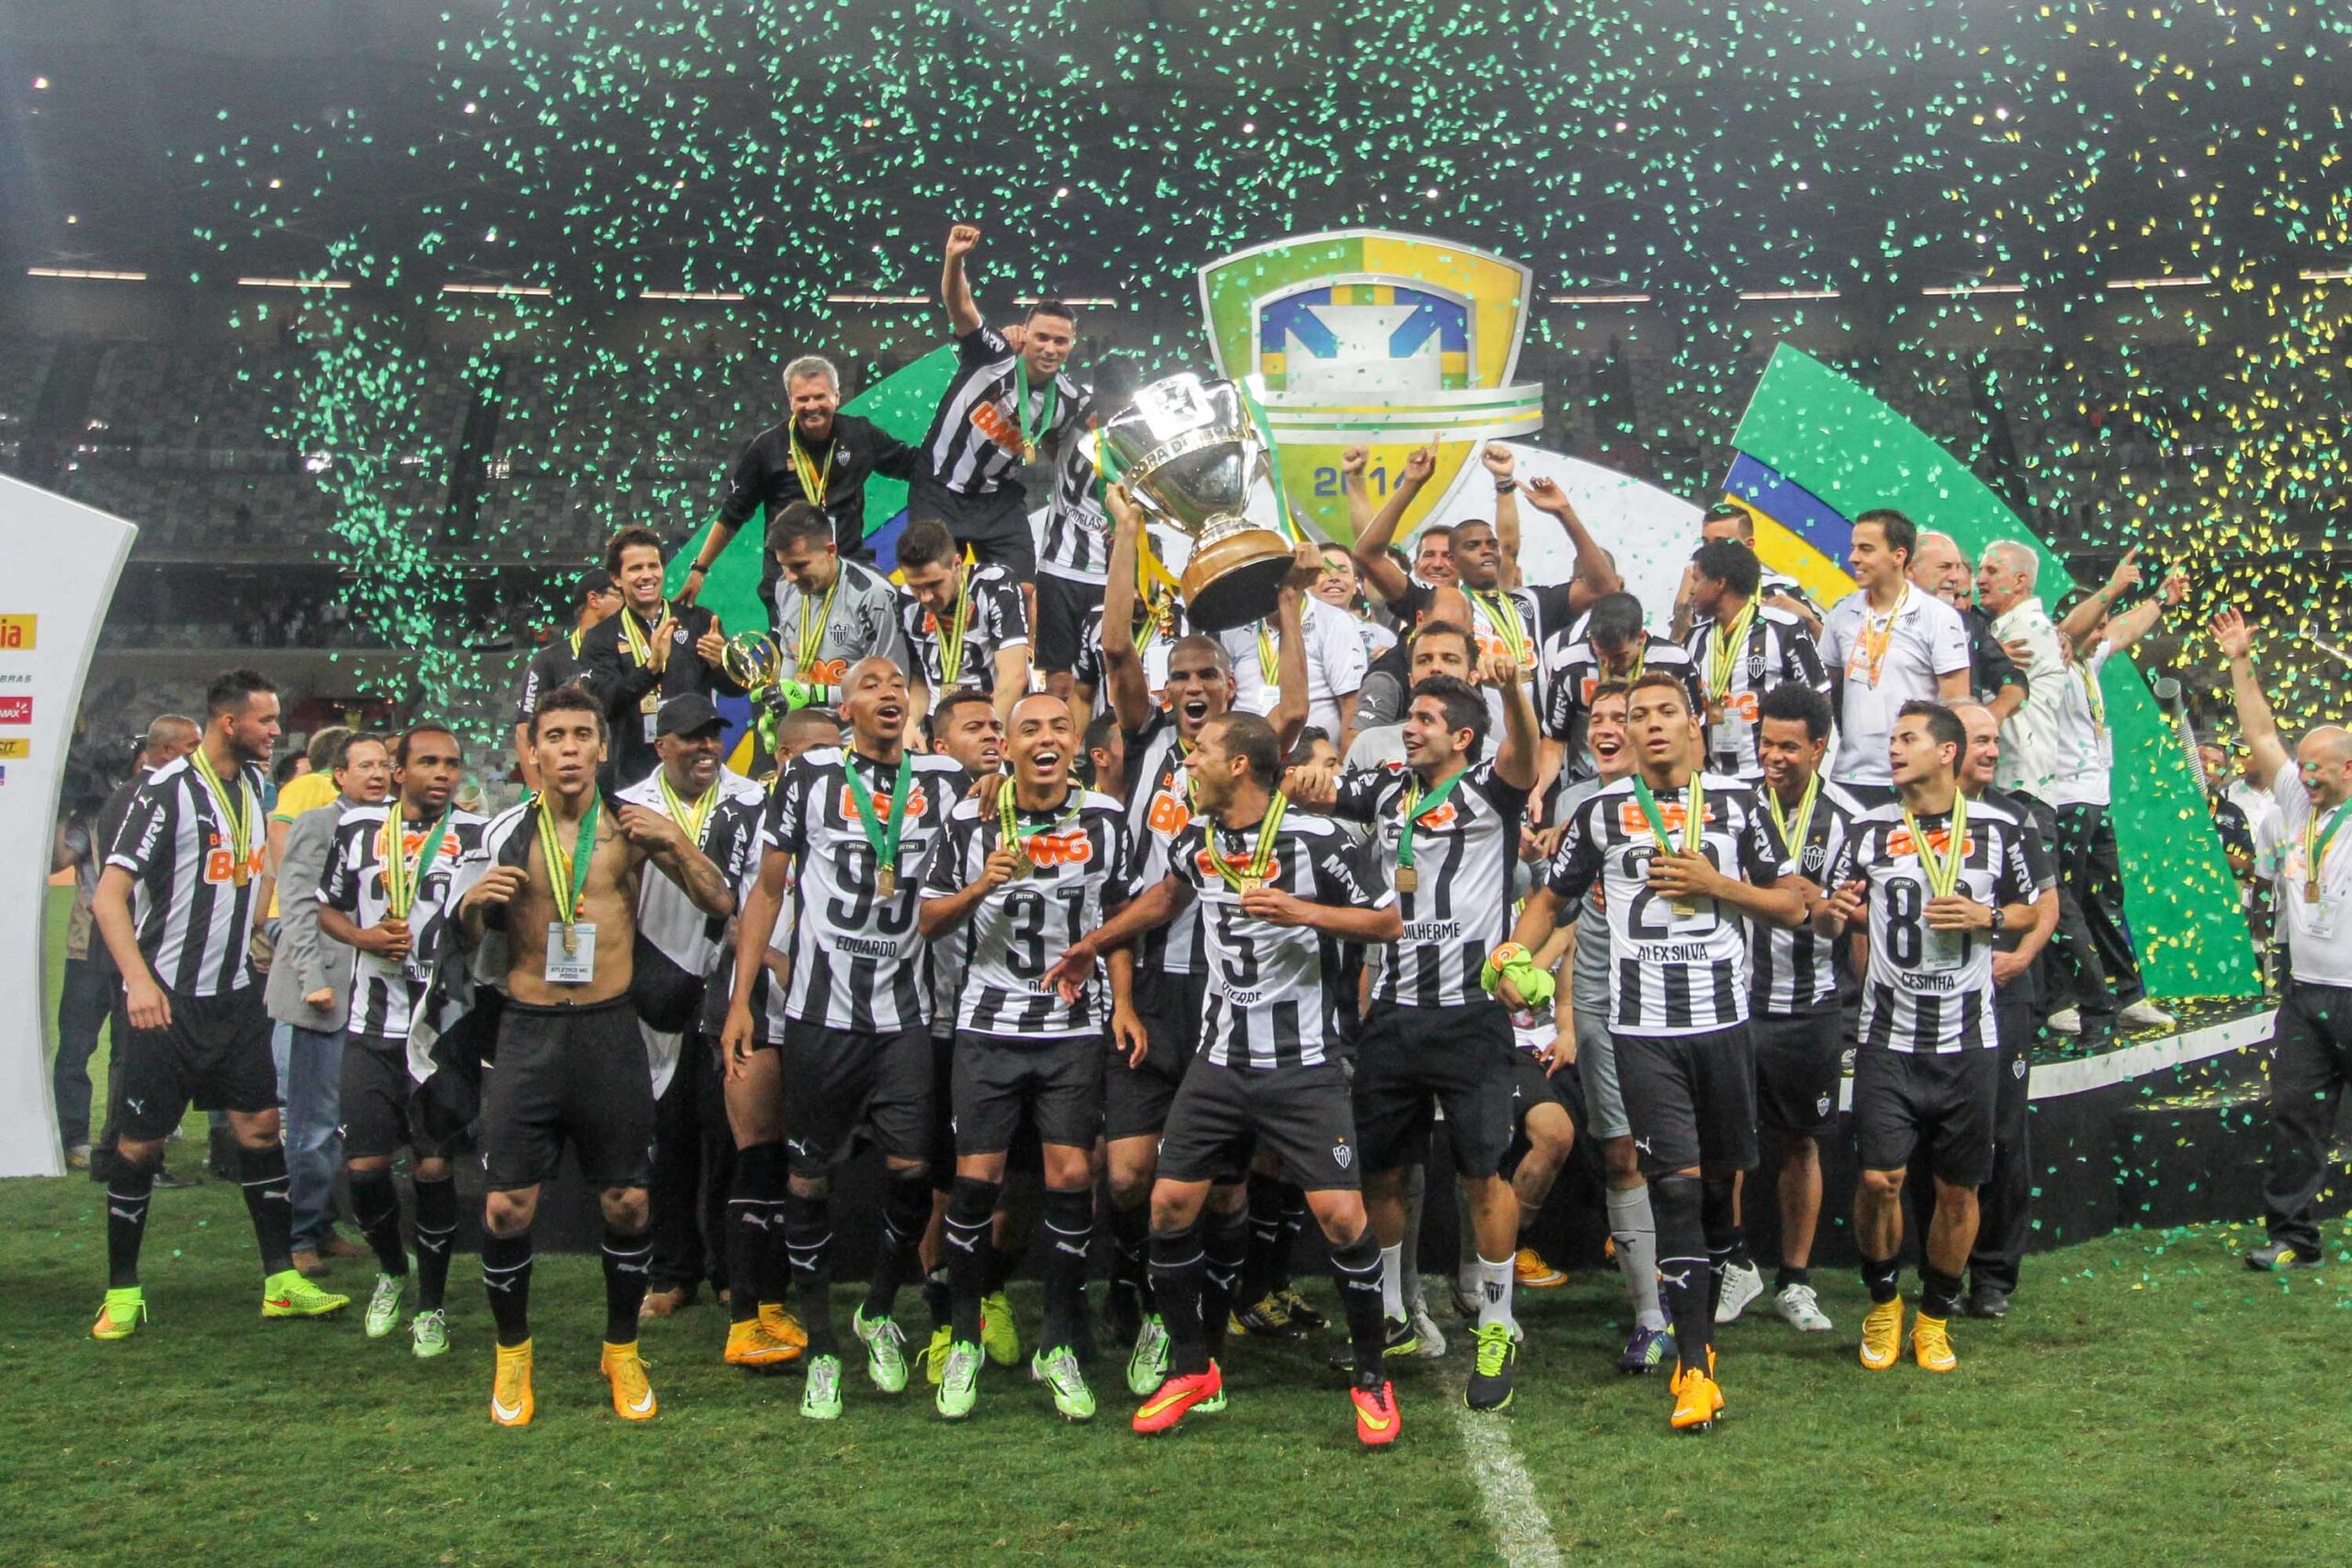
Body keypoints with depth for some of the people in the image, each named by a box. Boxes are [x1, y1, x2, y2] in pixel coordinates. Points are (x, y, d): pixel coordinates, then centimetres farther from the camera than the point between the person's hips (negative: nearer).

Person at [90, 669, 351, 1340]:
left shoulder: (257, 782, 8)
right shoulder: (168, 790, -15)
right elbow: (109, 894, -18)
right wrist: (138, 979, -28)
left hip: (235, 995, 7)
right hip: (167, 1000, -6)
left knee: (260, 1126, 5)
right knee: (140, 1143, 2)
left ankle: (281, 1281, 11)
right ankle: (122, 1292, 16)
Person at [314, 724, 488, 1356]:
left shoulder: (477, 836, 0)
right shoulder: (357, 828, 7)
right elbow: (327, 910, 15)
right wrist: (364, 937, -4)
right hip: (371, 1026, 2)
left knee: (433, 1167, 0)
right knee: (363, 1166, 3)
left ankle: (432, 1303, 18)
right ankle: (392, 1269, 32)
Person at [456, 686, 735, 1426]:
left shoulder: (633, 826, 1)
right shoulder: (505, 832, 3)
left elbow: (722, 904, 0)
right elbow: (471, 944, 10)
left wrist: (676, 845, -16)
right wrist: (471, 906, -12)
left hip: (611, 1031, 0)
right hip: (528, 1032, 0)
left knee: (627, 1201, 4)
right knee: (507, 1206, -2)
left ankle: (622, 1350, 24)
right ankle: (512, 1352, 20)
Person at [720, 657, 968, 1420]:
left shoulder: (944, 779, 6)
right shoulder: (810, 775, 0)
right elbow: (768, 889, 4)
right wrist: (740, 999, 0)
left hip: (904, 1014, 2)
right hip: (819, 1012, -1)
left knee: (913, 1170, -3)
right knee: (811, 1176, 4)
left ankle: (879, 1312, 23)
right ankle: (820, 1345, 18)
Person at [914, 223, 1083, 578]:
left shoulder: (1068, 401, -4)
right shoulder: (993, 355, -15)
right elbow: (959, 305, -31)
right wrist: (955, 258, -49)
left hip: (999, 501, 3)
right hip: (939, 491, -3)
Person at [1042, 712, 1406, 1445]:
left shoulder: (1312, 839, -12)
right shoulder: (1196, 840, 7)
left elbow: (1389, 922, -10)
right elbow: (1168, 894, 29)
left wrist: (1302, 912, -22)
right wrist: (1095, 943, 35)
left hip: (1303, 1067, -5)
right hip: (1220, 1060, 6)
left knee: (1340, 1214, -10)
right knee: (1173, 1205, 1)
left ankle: (1371, 1378, 10)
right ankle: (1193, 1369, 19)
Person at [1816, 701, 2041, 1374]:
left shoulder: (2000, 828, 2)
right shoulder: (1871, 828, 4)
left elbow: (2028, 910, 13)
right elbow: (1824, 915, 7)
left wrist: (1985, 918, -8)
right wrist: (1832, 912, -16)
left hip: (1969, 1040, 0)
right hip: (1888, 1038, 0)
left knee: (1958, 1188, 7)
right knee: (1879, 1178, -7)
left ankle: (1936, 1318, 25)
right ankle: (1883, 1303, 17)